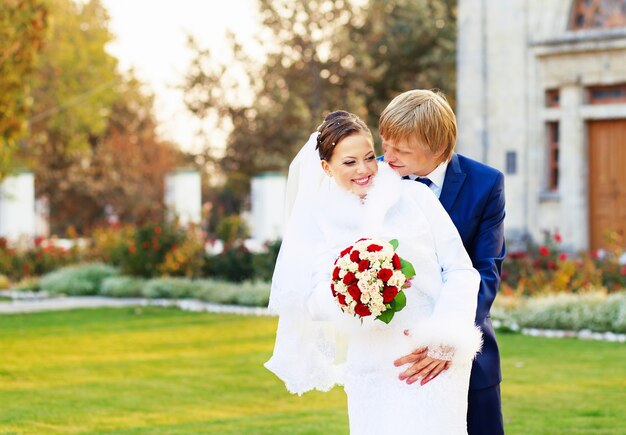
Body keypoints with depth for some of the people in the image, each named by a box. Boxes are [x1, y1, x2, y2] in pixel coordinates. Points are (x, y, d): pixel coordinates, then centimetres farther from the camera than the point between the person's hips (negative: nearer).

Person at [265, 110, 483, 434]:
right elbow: (313, 296, -5)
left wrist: (444, 339, -11)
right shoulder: (318, 221, 6)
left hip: (436, 361, 0)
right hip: (373, 370, 1)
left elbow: (461, 270, 1)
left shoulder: (415, 197, 4)